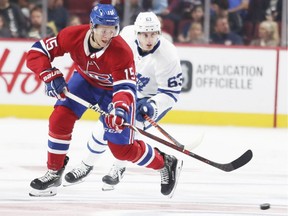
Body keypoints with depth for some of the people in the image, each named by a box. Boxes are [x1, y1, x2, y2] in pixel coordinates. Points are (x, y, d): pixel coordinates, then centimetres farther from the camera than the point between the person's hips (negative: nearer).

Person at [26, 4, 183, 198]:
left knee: (122, 149, -5)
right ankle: (54, 174, -1)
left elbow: (125, 87, -38)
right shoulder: (74, 36, -29)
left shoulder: (122, 52, -36)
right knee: (60, 119, -18)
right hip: (85, 81, 3)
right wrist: (51, 76, -38)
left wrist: (120, 109, -58)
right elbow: (37, 52, -23)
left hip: (113, 90, -3)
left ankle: (165, 164, 20)